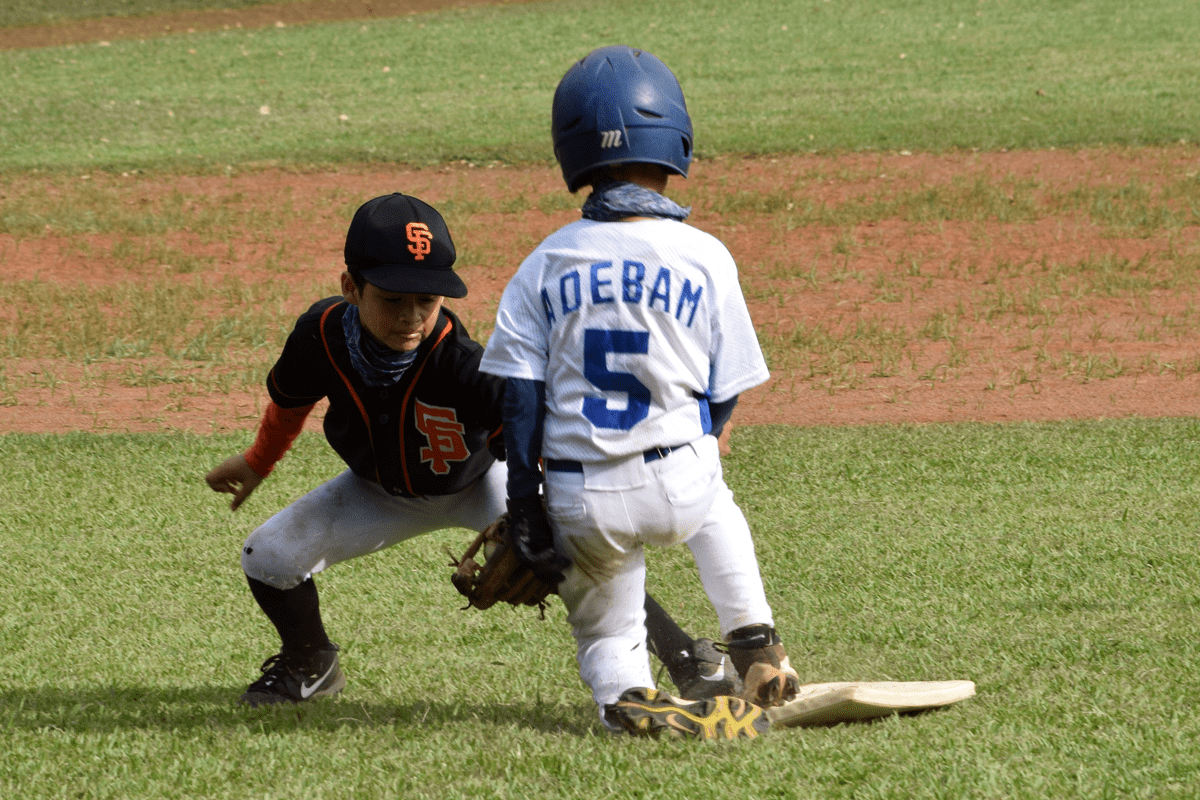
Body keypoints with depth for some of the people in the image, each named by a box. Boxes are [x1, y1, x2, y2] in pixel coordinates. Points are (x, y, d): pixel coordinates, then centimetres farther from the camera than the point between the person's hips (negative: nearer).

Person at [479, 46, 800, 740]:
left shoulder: (546, 266, 0)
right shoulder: (704, 258, -3)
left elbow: (520, 403, -2)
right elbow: (723, 396, 3)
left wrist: (525, 515, 3)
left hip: (581, 501, 0)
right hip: (678, 486, 0)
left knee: (604, 631, 18)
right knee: (714, 505, 35)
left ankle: (628, 698, -12)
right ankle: (756, 647, 31)